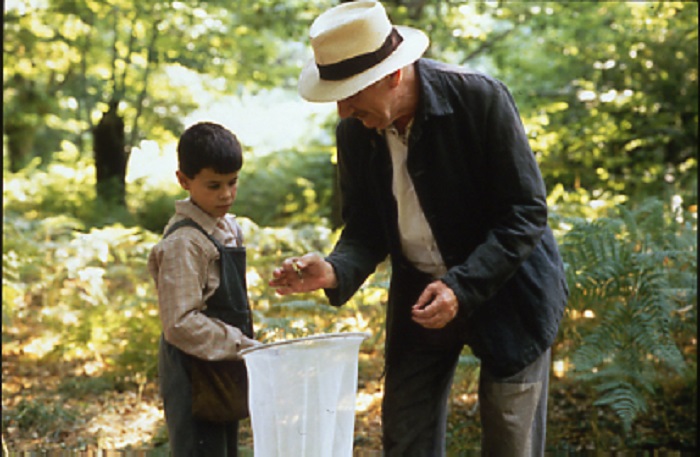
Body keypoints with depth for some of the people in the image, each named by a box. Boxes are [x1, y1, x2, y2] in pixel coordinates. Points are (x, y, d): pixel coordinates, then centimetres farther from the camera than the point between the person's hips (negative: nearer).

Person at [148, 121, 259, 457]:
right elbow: (181, 323, -24)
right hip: (194, 371, -9)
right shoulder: (184, 242, -19)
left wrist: (245, 346, 11)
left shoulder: (229, 227, 8)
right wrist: (243, 347, -22)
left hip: (225, 366, 9)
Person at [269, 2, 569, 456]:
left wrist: (462, 287, -27)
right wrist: (335, 271, -22)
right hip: (419, 297, 4)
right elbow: (366, 231, 1)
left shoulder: (480, 98, -21)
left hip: (504, 291, -4)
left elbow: (526, 213, -18)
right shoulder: (354, 130, -7)